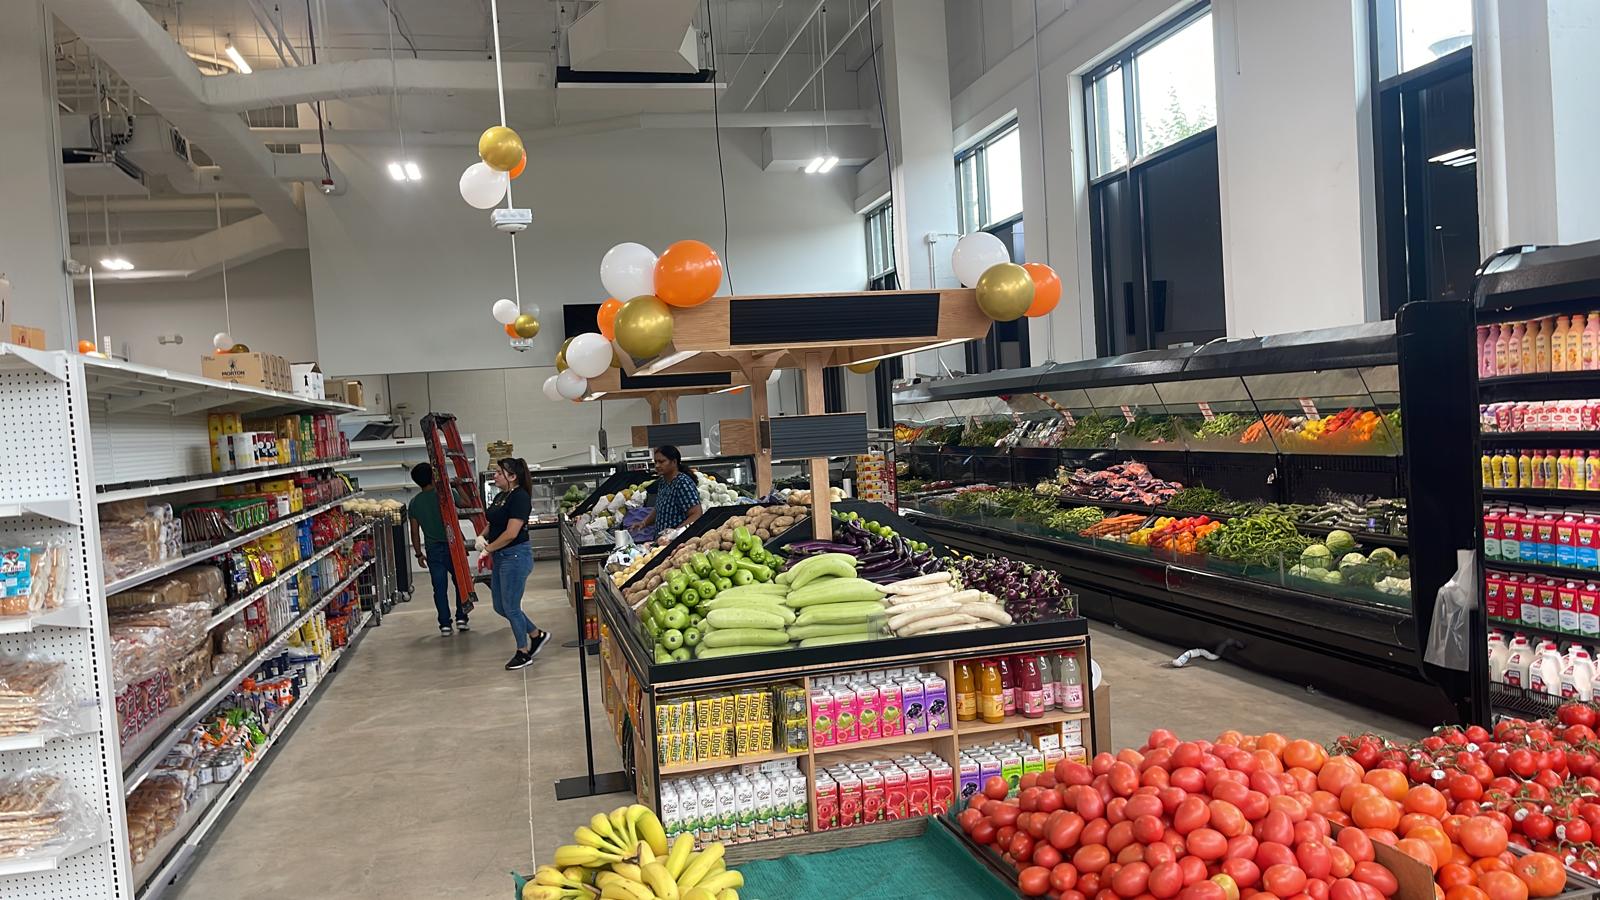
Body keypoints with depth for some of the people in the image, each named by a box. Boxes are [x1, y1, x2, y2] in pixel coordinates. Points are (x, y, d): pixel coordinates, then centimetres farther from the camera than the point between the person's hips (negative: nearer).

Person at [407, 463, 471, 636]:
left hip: (432, 550, 2)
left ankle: (445, 624, 5)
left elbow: (415, 532, 4)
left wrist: (419, 554, 13)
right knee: (460, 582, 13)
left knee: (439, 588, 6)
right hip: (451, 545, -2)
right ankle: (461, 618, 11)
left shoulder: (414, 503, 1)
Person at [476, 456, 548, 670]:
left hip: (515, 556, -10)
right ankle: (537, 635, 29)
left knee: (511, 607, 0)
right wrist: (482, 537, 1)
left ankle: (524, 653, 16)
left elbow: (511, 533, -22)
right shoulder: (500, 496, 12)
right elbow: (493, 524, 21)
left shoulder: (519, 497, -17)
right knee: (500, 607, 14)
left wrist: (489, 548, -11)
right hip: (499, 557, 10)